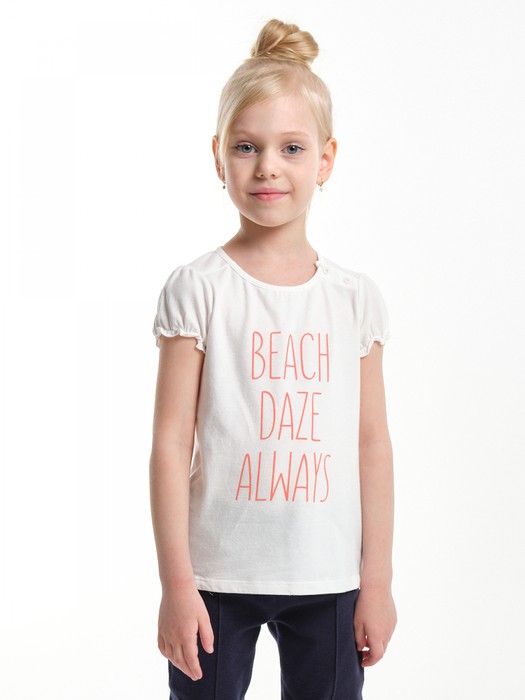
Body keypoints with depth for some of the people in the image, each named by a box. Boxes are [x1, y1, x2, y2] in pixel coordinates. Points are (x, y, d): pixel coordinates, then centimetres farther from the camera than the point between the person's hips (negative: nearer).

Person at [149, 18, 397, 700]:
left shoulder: (355, 297, 2)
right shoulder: (198, 290, -6)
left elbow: (373, 445, 5)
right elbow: (171, 442, -7)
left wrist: (378, 581, 4)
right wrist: (176, 583, -9)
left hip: (327, 579, 2)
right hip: (217, 573, -2)